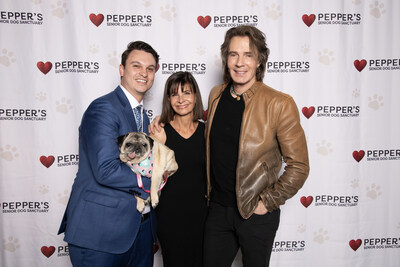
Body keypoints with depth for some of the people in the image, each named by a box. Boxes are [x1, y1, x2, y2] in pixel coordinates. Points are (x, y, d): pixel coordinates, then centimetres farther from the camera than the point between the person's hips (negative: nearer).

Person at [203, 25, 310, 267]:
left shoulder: (280, 104, -16)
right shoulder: (216, 95, 2)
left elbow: (299, 166, -12)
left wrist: (267, 202, -11)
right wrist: (210, 190, 11)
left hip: (256, 213, -4)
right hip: (218, 208, 4)